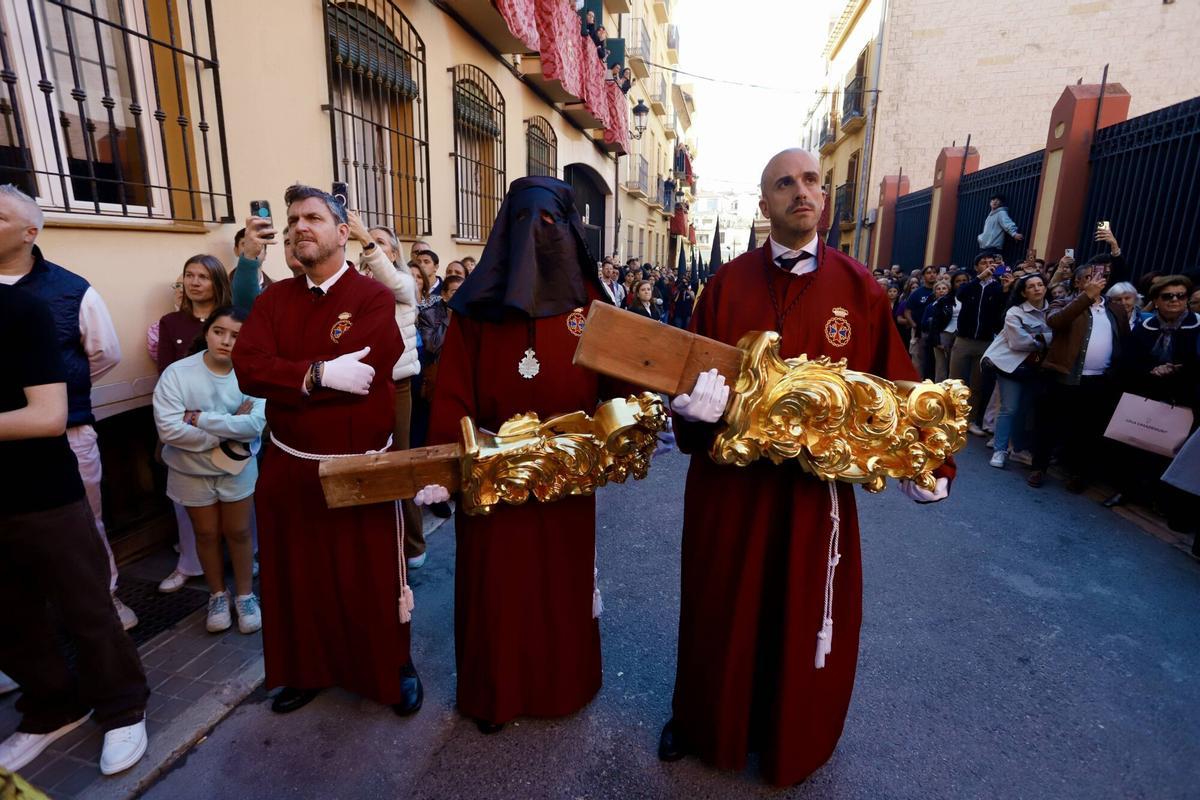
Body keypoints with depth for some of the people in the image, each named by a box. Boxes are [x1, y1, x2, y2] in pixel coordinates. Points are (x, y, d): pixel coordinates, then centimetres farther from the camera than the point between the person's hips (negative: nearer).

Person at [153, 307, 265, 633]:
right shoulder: (177, 373, -18)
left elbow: (255, 424, -27)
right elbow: (168, 430, -24)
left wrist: (200, 418, -26)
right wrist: (229, 430, -24)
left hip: (238, 467, 0)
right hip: (191, 471, 0)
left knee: (238, 532, 12)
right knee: (207, 533, 15)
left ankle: (245, 594, 30)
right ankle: (218, 595, 36)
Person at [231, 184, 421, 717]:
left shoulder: (373, 296, -10)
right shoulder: (273, 299, 5)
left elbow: (362, 376, -24)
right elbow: (248, 368, -10)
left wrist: (288, 379, -14)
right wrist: (321, 375, -23)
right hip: (288, 468, 5)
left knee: (374, 576, 10)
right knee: (299, 577, 18)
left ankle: (396, 667, 33)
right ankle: (309, 669, 41)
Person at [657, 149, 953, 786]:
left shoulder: (858, 287, -1)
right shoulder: (727, 284, 0)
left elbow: (892, 383, 1)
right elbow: (689, 374, -4)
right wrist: (693, 399, -25)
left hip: (817, 481, 0)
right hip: (728, 478, 1)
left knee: (805, 615, 15)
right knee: (719, 608, 16)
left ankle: (789, 739, 42)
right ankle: (703, 720, 42)